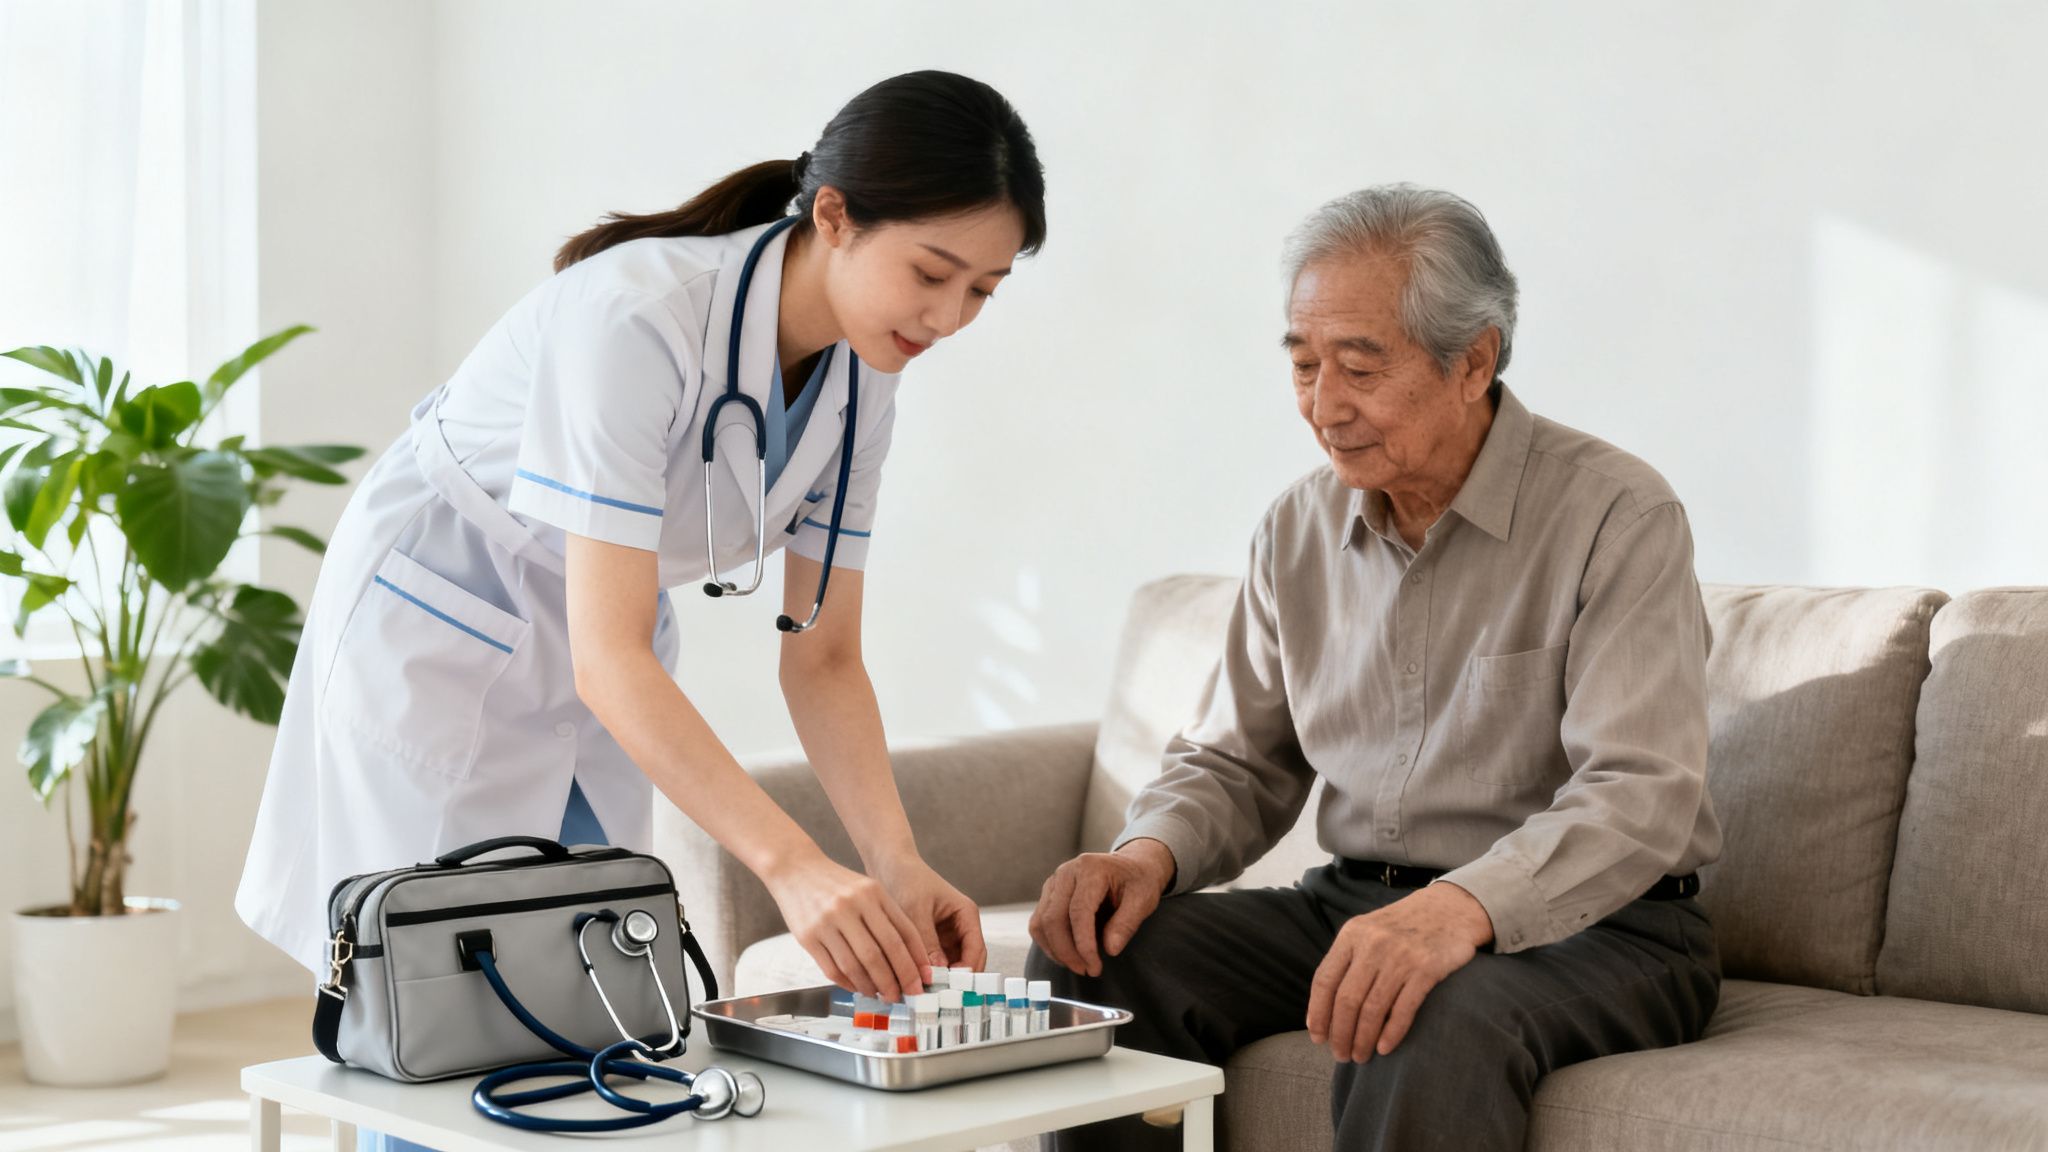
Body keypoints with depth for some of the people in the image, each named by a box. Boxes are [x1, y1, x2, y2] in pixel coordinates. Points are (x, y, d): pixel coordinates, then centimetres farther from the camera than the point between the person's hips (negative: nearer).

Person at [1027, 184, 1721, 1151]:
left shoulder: (1616, 516, -12)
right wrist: (1150, 853, -9)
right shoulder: (1299, 528, 8)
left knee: (1431, 1027, -37)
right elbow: (1237, 764, 15)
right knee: (1088, 959, -16)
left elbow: (1642, 797, -22)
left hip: (1591, 924, -5)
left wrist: (1461, 908, -40)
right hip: (1352, 906, 5)